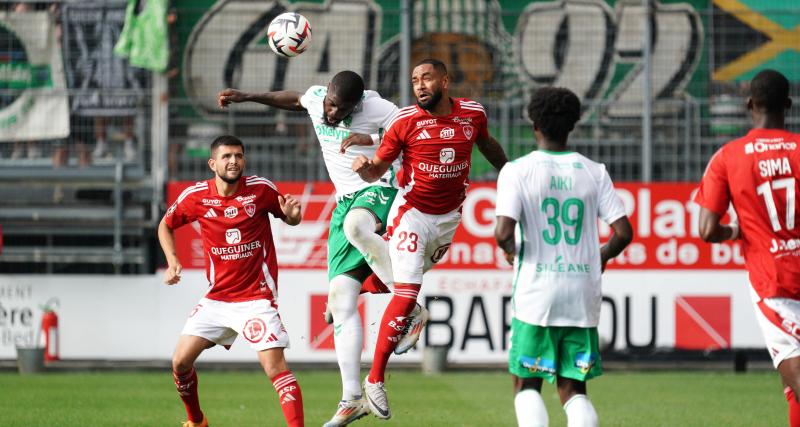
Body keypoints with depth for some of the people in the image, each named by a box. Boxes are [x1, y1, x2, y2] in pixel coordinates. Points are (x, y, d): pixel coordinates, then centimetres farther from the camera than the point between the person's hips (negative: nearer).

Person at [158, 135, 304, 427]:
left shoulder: (261, 189, -7)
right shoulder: (196, 196, -3)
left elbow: (289, 219, 8)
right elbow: (166, 225, 14)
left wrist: (292, 215, -16)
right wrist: (172, 261, -1)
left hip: (257, 298, -3)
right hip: (216, 299, 4)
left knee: (274, 366, -18)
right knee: (180, 362, 2)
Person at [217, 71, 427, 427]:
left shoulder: (375, 107, -14)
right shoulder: (315, 98, 4)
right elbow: (295, 100, 28)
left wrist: (372, 139, -27)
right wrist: (247, 97, 31)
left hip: (378, 191, -7)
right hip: (346, 199, 7)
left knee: (355, 224, -44)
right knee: (340, 299, -4)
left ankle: (413, 310, -30)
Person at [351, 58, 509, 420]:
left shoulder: (472, 113, -3)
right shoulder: (405, 121, -13)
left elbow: (485, 144, 18)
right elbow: (377, 170, -9)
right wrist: (364, 167, -32)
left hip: (449, 215, 5)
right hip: (412, 213, -5)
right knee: (407, 294, -14)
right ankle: (375, 380, -8)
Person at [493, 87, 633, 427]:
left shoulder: (517, 171, -6)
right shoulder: (594, 172, 3)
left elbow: (503, 232, -16)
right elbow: (623, 232, -1)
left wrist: (510, 250, 7)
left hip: (536, 296, -3)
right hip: (582, 296, 3)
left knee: (526, 385, 10)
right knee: (573, 389, 11)